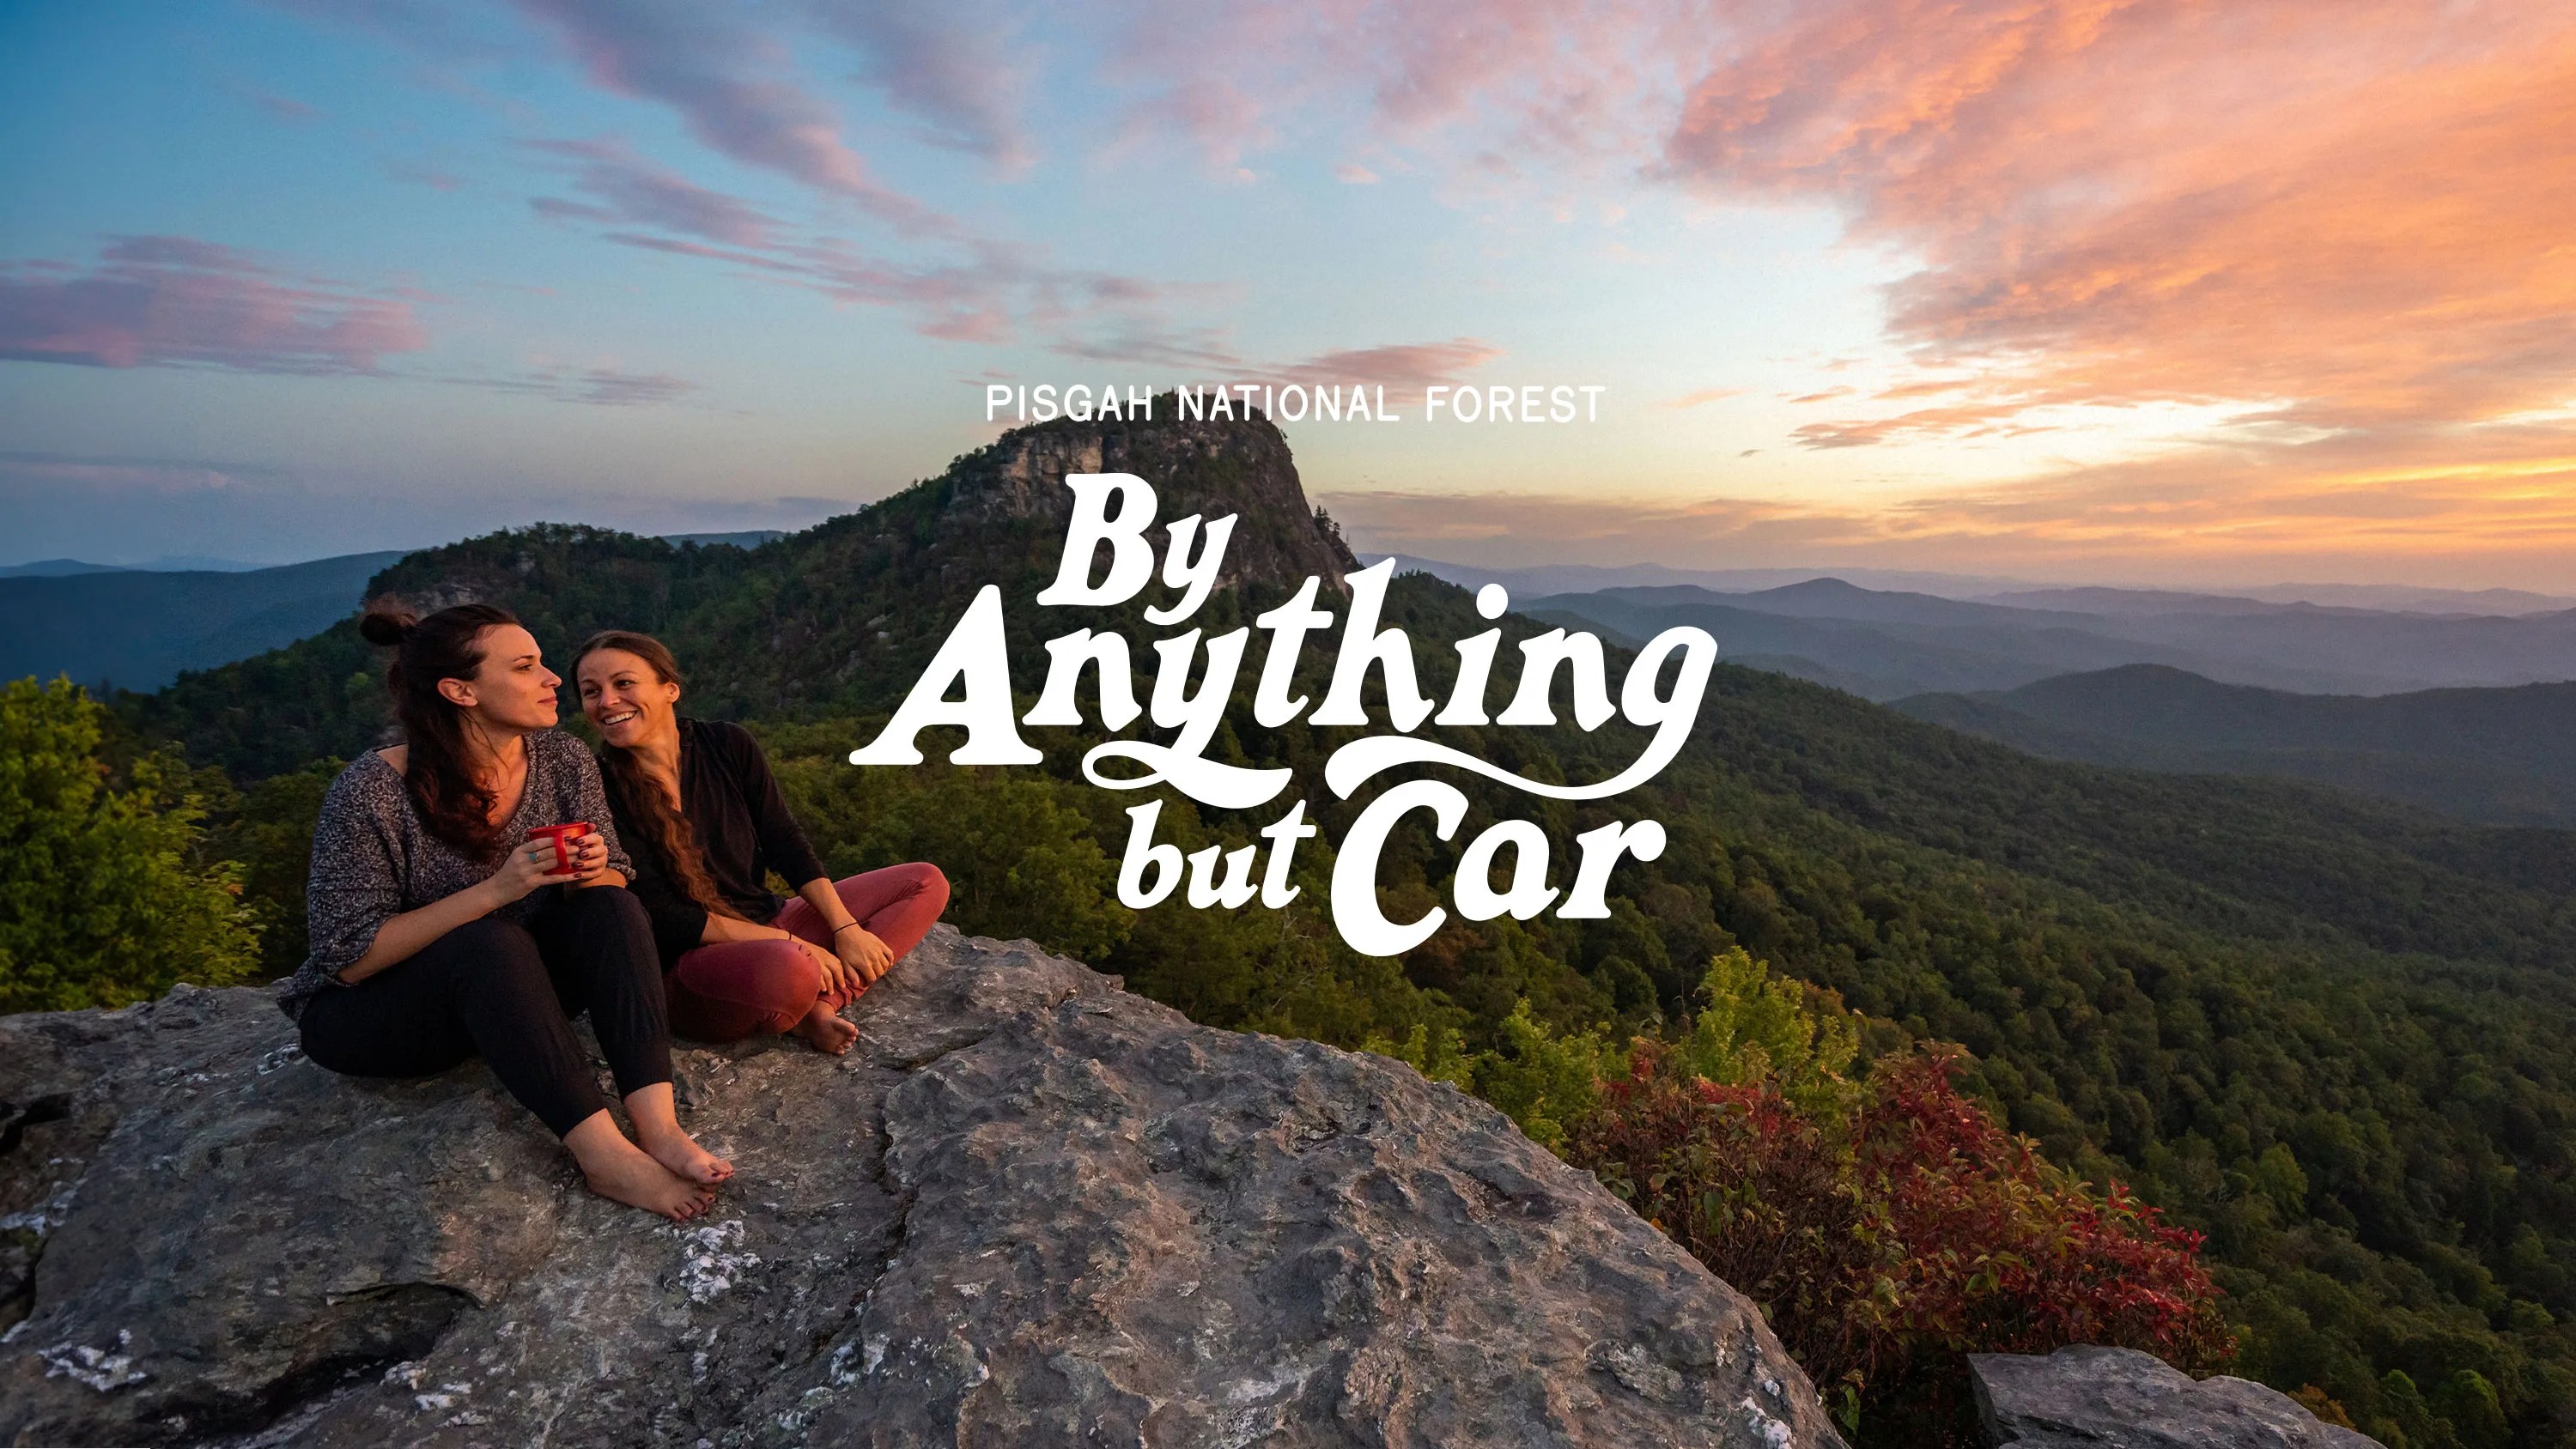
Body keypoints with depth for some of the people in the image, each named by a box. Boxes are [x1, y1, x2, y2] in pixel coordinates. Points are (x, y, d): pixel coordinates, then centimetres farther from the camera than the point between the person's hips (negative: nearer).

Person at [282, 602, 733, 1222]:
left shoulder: (564, 760, -6)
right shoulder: (372, 791, -20)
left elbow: (614, 887, 2)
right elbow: (351, 957, -20)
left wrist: (594, 869, -22)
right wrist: (494, 891, -30)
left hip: (507, 991, 5)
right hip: (366, 1017, -4)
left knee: (609, 906, -24)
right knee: (489, 944, -35)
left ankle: (658, 1126, -37)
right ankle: (605, 1155, -41)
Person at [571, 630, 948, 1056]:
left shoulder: (728, 745, 1)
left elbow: (786, 846, 4)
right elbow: (664, 917, -14)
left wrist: (846, 929, -8)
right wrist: (791, 942, -18)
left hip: (768, 926, 7)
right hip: (682, 967, -7)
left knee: (926, 882, -2)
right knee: (787, 969, -42)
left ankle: (818, 1006, -17)